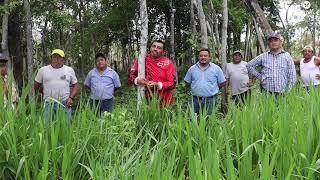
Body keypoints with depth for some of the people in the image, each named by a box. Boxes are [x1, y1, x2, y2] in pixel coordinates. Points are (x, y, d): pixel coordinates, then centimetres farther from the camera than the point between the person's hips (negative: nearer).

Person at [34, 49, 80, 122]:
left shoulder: (69, 70, 10)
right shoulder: (43, 70, 9)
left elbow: (76, 85, 12)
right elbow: (36, 86, 16)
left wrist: (71, 98, -1)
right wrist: (45, 93, 10)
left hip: (65, 104, 0)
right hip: (49, 104, 0)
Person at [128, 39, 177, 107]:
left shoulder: (168, 63, -4)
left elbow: (172, 83, -7)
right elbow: (131, 76, 5)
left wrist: (158, 85, -23)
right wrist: (137, 80, -16)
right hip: (147, 100, 2)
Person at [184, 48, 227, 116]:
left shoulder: (216, 68, 3)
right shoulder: (192, 69, 8)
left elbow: (222, 83, 6)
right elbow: (187, 82, 15)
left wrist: (212, 89, 3)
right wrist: (196, 88, 8)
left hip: (210, 100, -2)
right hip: (195, 100, 2)